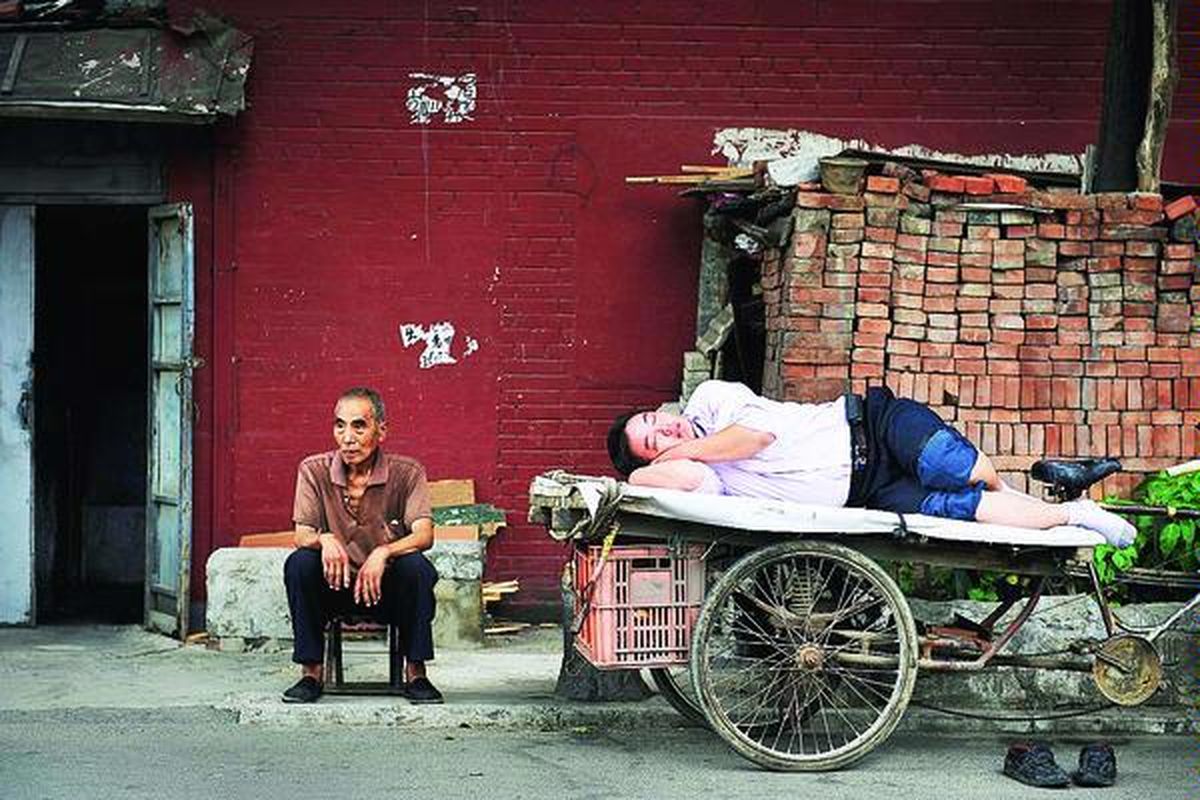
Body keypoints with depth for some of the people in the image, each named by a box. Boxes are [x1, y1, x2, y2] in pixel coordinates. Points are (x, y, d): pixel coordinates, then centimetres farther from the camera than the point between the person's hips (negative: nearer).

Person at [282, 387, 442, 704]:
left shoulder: (407, 473, -8)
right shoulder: (314, 471, -3)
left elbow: (424, 534, -19)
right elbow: (302, 536, -8)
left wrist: (384, 552, -39)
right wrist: (325, 540, -33)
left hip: (389, 589, -1)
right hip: (335, 588, 1)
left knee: (416, 566, -31)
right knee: (299, 563, -27)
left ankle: (415, 673, -17)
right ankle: (311, 672, -17)